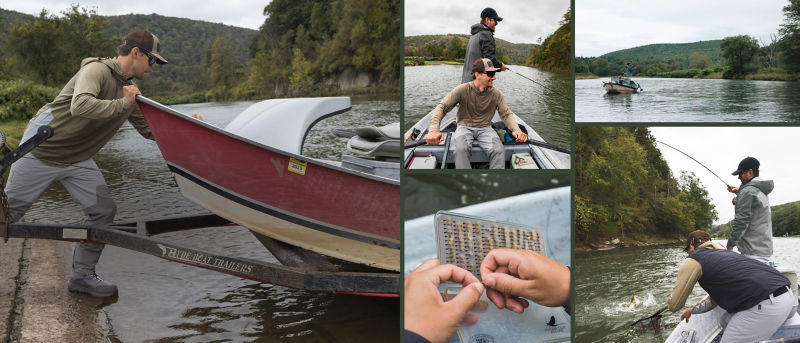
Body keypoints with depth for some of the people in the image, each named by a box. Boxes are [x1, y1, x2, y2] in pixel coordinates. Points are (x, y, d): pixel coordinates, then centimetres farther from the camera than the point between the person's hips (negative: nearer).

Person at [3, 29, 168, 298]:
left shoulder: (130, 89, 6)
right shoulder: (96, 70, -20)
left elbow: (150, 130, 11)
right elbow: (80, 105, -39)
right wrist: (122, 103, -30)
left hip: (77, 160, 7)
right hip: (42, 150, -7)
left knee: (103, 210, -1)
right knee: (9, 210, 5)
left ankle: (82, 275, 12)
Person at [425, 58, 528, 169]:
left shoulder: (496, 94, 0)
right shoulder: (463, 90, -9)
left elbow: (506, 114, 4)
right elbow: (442, 107, -11)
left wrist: (516, 130, -18)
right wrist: (433, 130, -29)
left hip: (485, 128, 2)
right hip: (465, 127, -2)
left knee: (499, 151, -28)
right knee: (461, 149, -36)